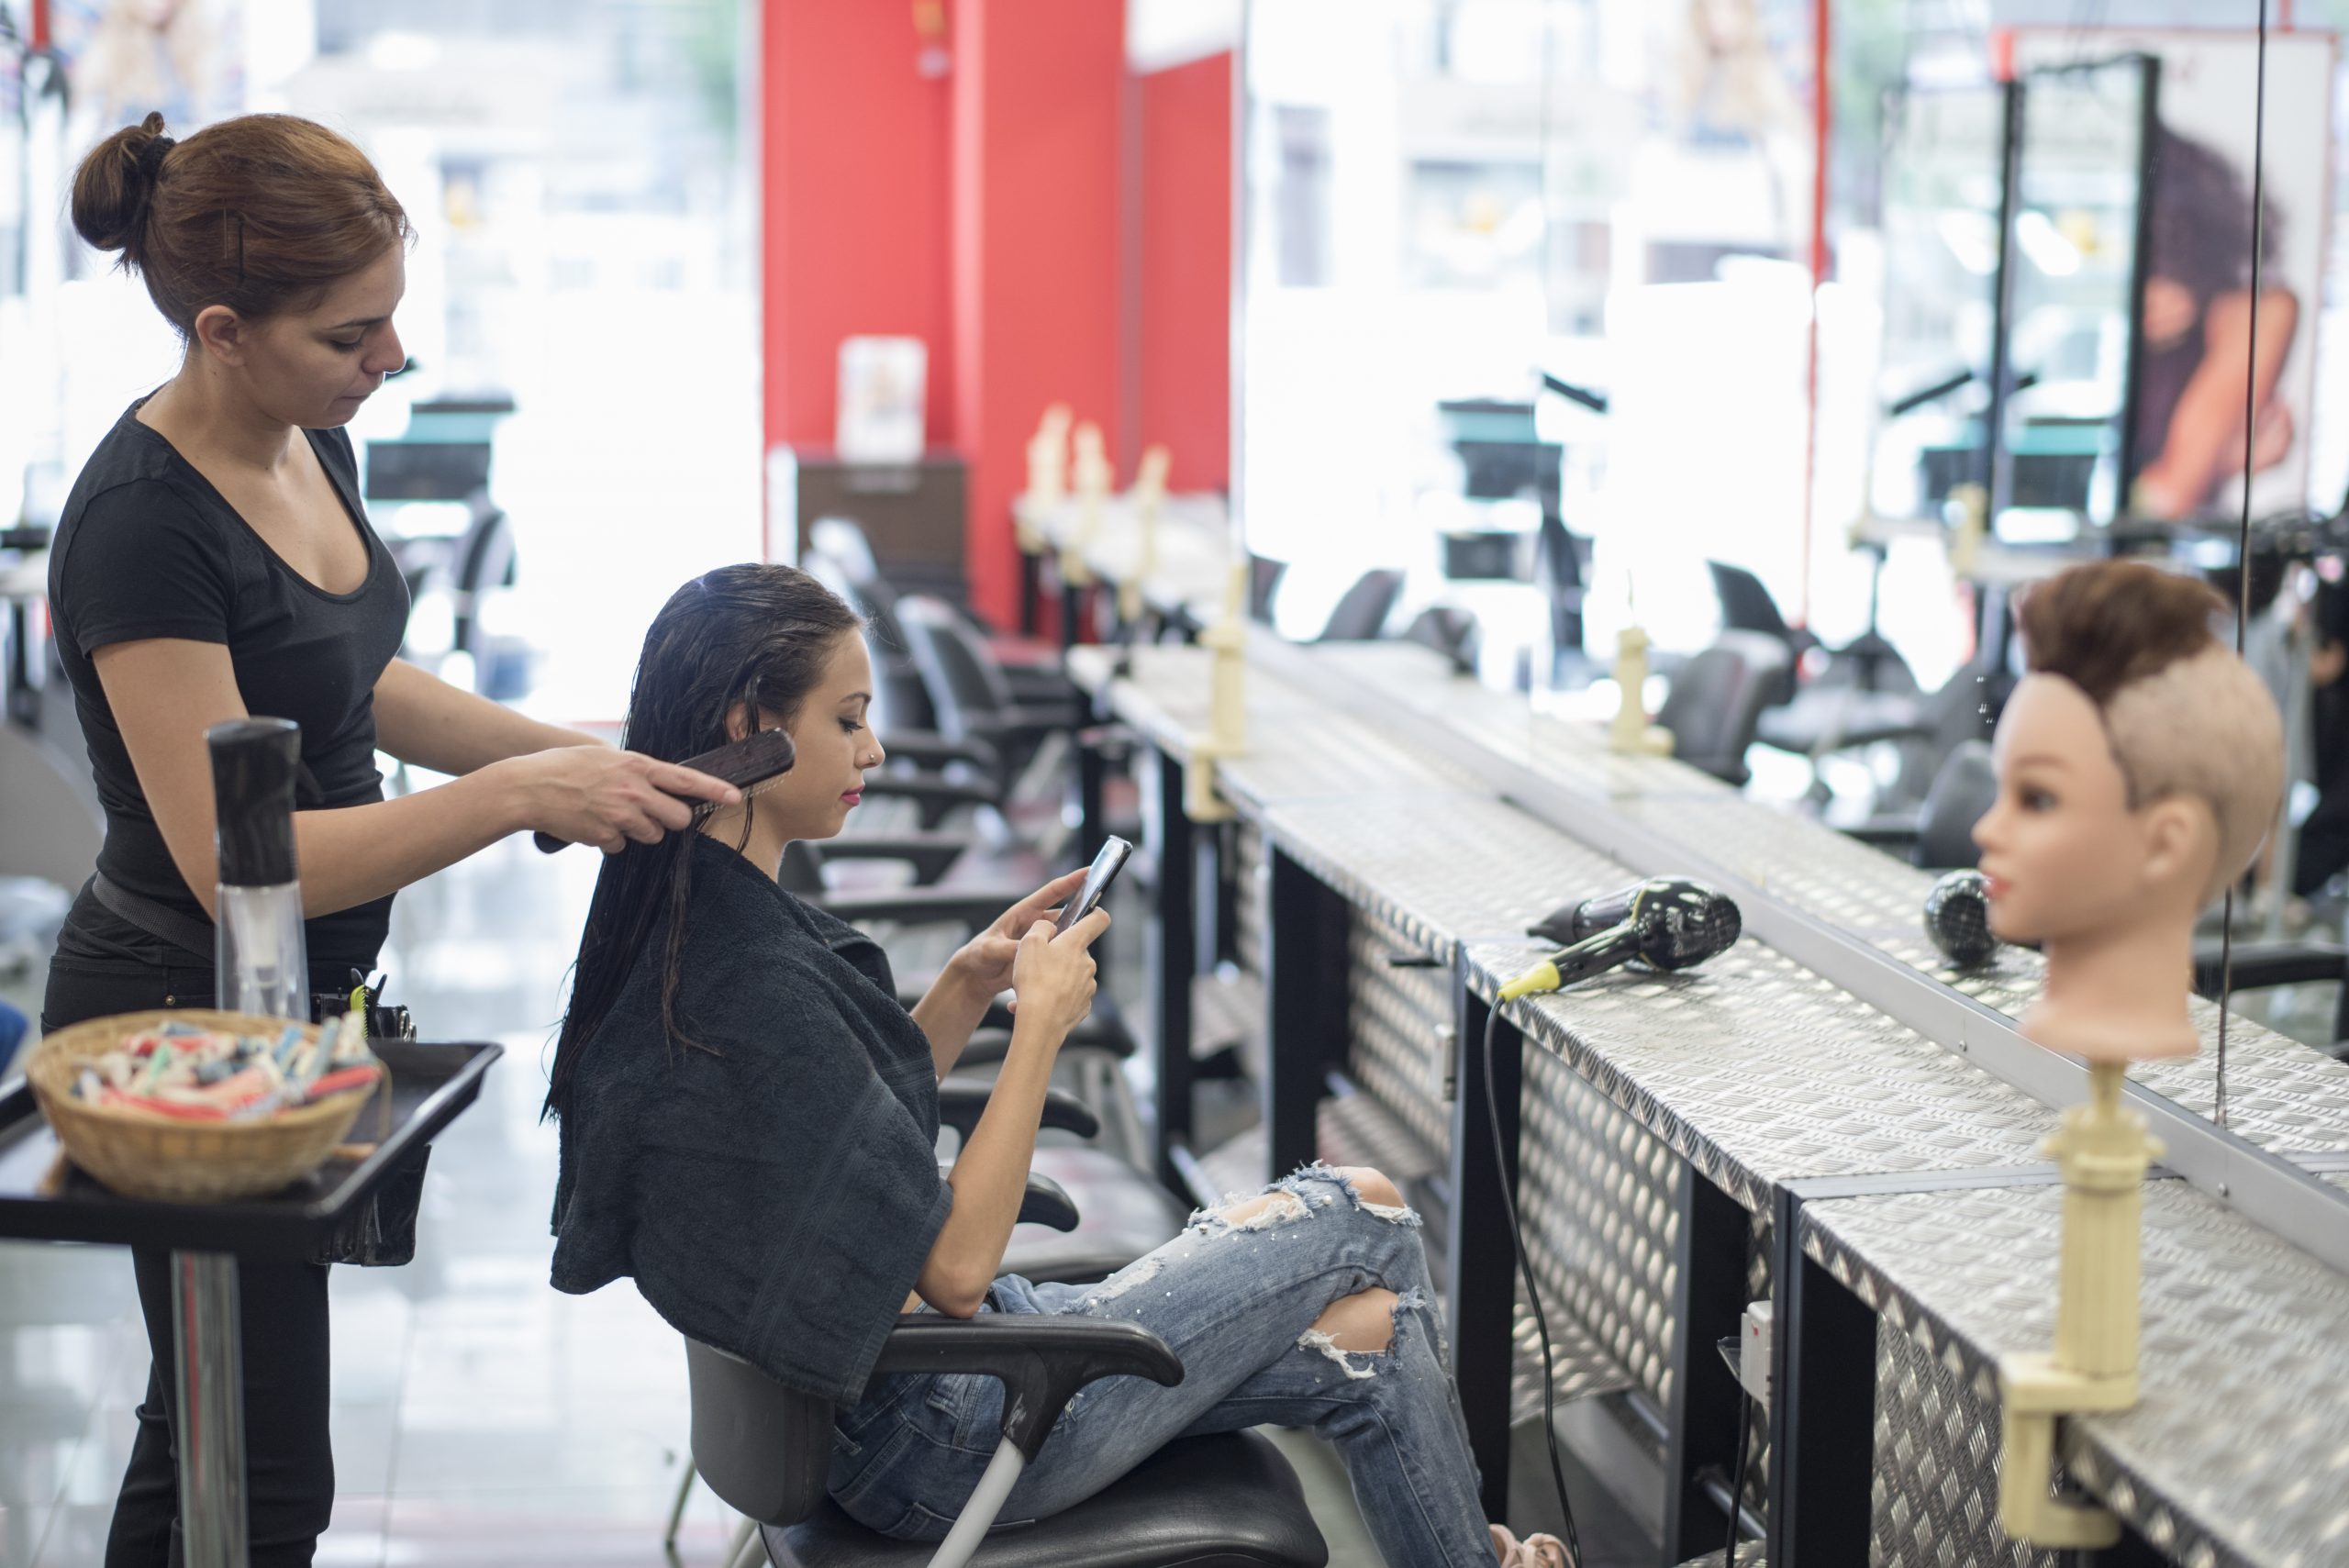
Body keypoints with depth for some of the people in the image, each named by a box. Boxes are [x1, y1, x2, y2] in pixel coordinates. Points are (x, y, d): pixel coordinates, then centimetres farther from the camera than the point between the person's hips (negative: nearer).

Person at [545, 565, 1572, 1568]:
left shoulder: (692, 922, 4)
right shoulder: (754, 981, -27)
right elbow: (954, 1264, -24)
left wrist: (966, 986, 3)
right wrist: (1041, 1022, -15)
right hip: (929, 1440, -9)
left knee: (1367, 1337, 6)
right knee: (1357, 1219, 2)